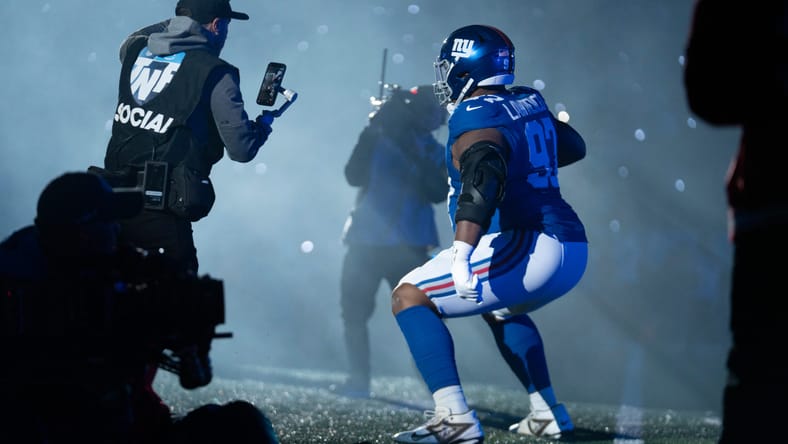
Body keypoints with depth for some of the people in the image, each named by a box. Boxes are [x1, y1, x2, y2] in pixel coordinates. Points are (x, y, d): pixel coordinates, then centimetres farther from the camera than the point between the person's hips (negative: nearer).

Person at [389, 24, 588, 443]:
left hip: (528, 248, -9)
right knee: (499, 307, 38)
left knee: (408, 297, -5)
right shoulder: (530, 102, 16)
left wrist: (461, 251, -39)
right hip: (574, 251, 9)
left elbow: (484, 177, -28)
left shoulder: (475, 118, -9)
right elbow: (573, 147, 34)